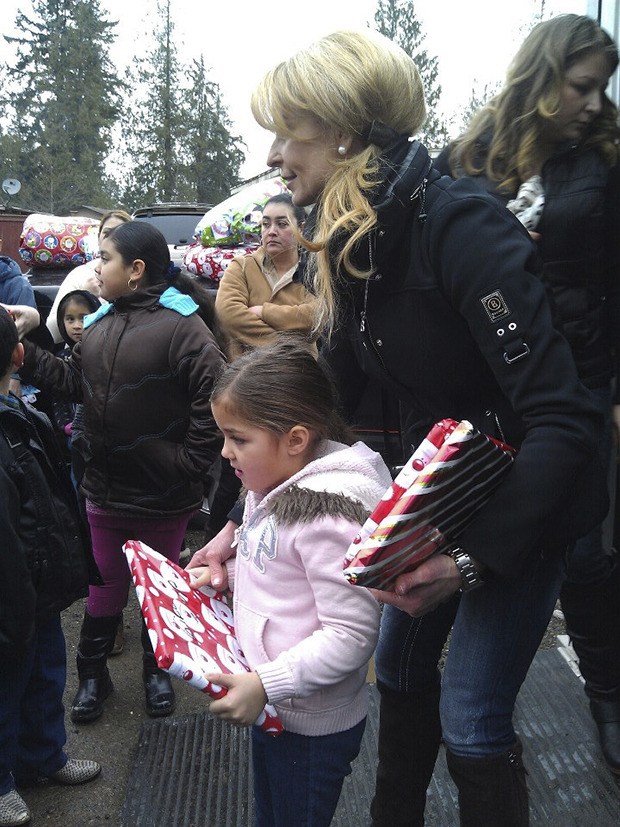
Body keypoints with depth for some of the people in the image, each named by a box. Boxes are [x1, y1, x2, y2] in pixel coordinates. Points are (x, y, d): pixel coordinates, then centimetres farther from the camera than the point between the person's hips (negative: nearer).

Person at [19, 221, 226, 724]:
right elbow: (73, 382, 12)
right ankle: (93, 674, 36)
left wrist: (190, 460, -20)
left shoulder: (181, 326, -18)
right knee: (105, 586, 18)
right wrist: (26, 354, 3)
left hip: (165, 495, -5)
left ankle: (157, 669, 39)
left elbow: (216, 396, -23)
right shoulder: (100, 325, 5)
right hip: (105, 488, 5)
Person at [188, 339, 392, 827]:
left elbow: (351, 636, -29)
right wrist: (224, 575, 3)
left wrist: (265, 683, -29)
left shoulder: (329, 513, -29)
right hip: (270, 706, 9)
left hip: (312, 728, -9)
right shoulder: (272, 486, 1)